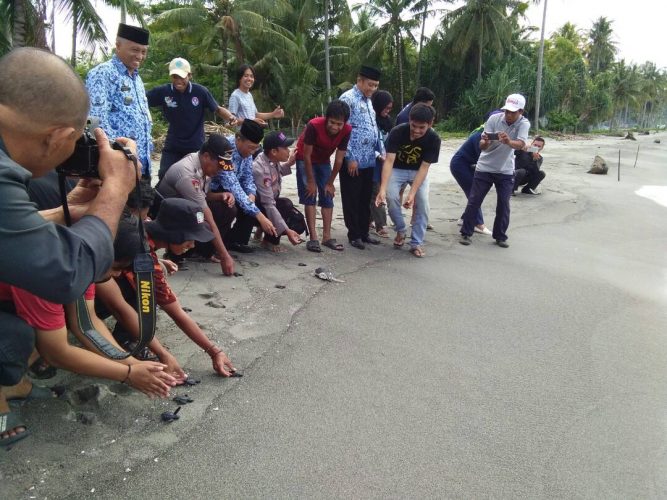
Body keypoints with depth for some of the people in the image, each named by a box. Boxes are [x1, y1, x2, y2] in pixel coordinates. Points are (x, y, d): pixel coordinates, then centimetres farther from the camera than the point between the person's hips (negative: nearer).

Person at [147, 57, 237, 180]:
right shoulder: (163, 91, -11)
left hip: (196, 146, -1)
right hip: (172, 147, 1)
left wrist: (231, 118, -21)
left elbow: (217, 109, -2)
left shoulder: (200, 91, -12)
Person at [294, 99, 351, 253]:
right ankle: (313, 238, -11)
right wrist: (311, 182, -21)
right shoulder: (314, 125, -35)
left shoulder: (347, 130, -25)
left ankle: (327, 236, 6)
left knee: (328, 198, 0)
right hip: (305, 160, -4)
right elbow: (307, 155, -26)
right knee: (310, 198, -11)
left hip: (324, 161, 4)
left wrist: (330, 183, -10)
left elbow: (339, 158, -16)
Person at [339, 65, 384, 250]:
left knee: (365, 198, 13)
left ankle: (364, 232, 23)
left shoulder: (368, 101, 15)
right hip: (353, 160, -8)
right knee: (352, 199, 3)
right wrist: (350, 158, -18)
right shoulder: (348, 99, -10)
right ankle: (354, 235, 13)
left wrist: (382, 151, 14)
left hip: (369, 159, 8)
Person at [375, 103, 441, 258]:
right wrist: (383, 189, -44)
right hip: (397, 169, 0)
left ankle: (417, 243, -1)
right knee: (391, 198, -21)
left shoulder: (433, 139, -25)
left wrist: (412, 193, -35)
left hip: (418, 172, 1)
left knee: (422, 203, -15)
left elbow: (424, 167, -24)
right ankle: (400, 231, 5)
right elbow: (389, 161, -32)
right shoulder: (397, 132, -28)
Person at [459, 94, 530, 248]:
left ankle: (500, 236, 17)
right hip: (484, 168, 0)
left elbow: (521, 144, -31)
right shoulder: (494, 119, -14)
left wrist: (509, 142, -52)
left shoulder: (524, 124, -13)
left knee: (503, 204, 2)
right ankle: (466, 233, 12)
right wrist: (485, 142, -40)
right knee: (474, 201, 0)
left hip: (506, 171, 0)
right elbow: (481, 146, -17)